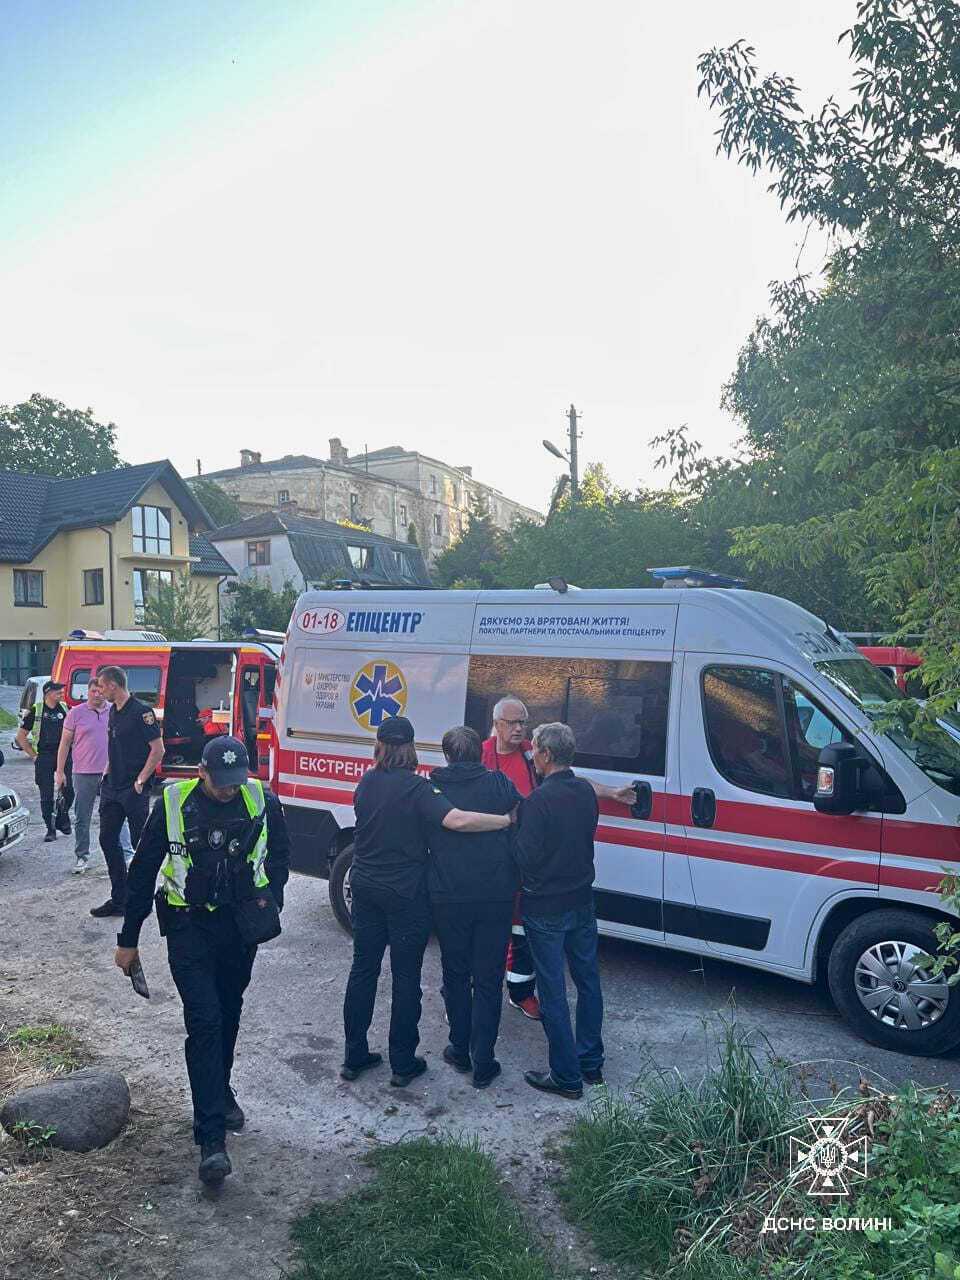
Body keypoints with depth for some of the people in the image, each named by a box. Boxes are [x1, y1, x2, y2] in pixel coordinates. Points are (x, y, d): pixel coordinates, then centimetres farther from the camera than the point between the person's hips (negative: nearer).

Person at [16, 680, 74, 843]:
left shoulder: (65, 709, 7)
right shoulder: (35, 711, 0)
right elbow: (21, 736, 4)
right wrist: (33, 755, -1)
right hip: (44, 757, -2)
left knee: (69, 791, -4)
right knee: (46, 796, 1)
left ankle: (63, 819, 21)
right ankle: (50, 829, 10)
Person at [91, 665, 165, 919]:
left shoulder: (141, 711, -14)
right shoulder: (113, 711, 13)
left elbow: (158, 749, -16)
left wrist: (140, 781, -16)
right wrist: (107, 773, 12)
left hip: (134, 790, -9)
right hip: (112, 788, 9)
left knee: (140, 843, 1)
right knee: (108, 840, 10)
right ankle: (119, 899, 18)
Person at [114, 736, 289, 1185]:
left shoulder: (262, 801, -10)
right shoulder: (173, 803, -14)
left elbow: (279, 853, 8)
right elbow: (144, 872, -3)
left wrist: (271, 897, -7)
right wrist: (128, 939, 1)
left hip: (241, 923, 3)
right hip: (188, 925, -2)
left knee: (228, 1015, 17)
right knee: (203, 1021, -9)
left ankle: (220, 1091, 42)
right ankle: (212, 1137, -3)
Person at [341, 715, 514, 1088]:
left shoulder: (366, 782, 0)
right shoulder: (416, 788, -19)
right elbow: (457, 820, -32)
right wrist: (508, 819, -24)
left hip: (365, 888, 5)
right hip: (406, 895, -5)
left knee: (363, 968, 16)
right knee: (405, 977, 7)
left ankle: (354, 1056, 25)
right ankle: (403, 1065, 18)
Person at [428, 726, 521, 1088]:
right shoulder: (500, 785, -5)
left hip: (448, 898, 1)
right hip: (496, 896, 0)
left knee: (455, 975, 18)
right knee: (488, 980, 9)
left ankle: (460, 1051, 30)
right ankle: (483, 1064, 13)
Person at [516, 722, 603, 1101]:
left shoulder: (540, 799, -23)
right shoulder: (586, 791, 0)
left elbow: (526, 856, -21)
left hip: (546, 909, -7)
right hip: (582, 900, 7)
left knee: (553, 992, 5)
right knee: (588, 981, 18)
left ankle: (566, 1077, 15)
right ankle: (591, 1063, 31)